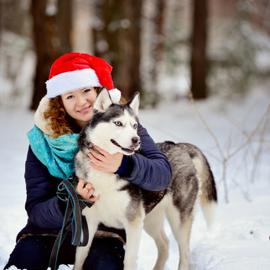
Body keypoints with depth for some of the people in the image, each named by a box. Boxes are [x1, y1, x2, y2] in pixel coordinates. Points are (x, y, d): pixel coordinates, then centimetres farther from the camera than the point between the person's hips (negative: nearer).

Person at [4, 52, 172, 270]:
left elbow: (163, 173, -22)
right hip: (51, 231, 0)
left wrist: (124, 164, -41)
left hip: (104, 231, 0)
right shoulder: (44, 140, -9)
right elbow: (36, 211, -13)